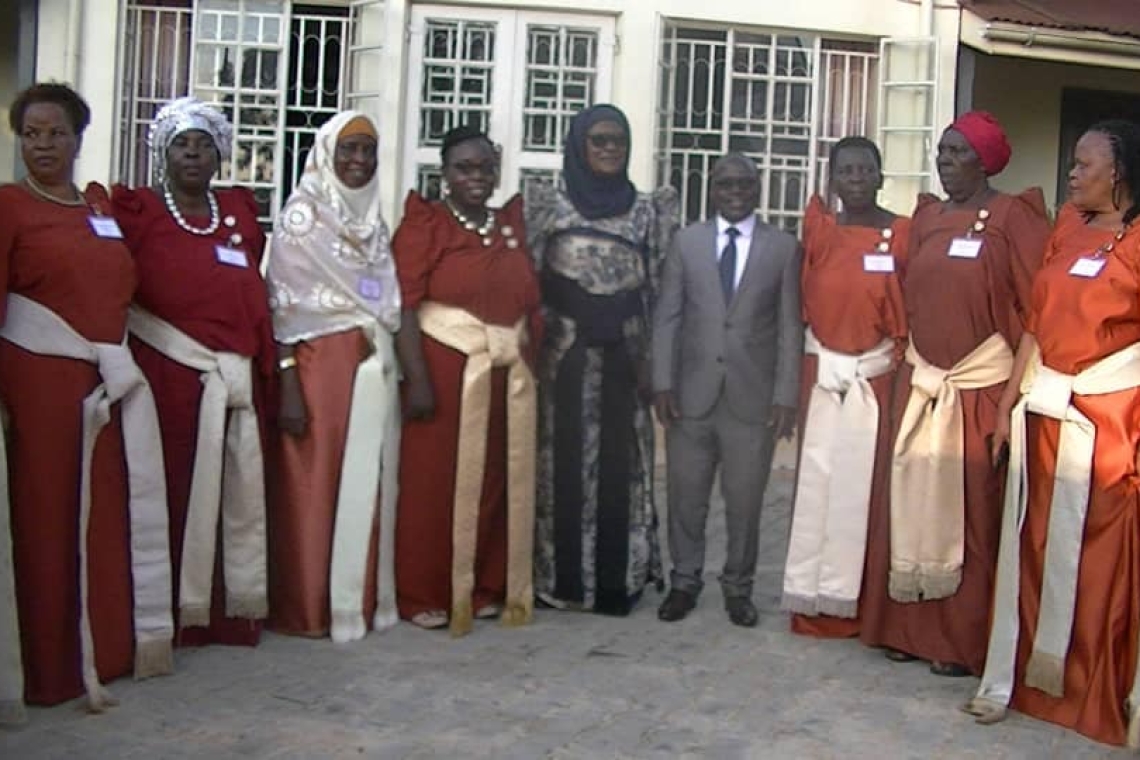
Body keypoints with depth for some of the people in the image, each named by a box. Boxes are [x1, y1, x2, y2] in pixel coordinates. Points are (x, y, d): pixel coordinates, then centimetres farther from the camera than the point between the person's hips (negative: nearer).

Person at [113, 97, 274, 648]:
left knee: (241, 492, 6)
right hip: (170, 376, -4)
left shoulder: (240, 210, 16)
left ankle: (237, 604, 17)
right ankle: (176, 613, 7)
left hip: (241, 379, 4)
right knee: (178, 492, -3)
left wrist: (265, 362, 13)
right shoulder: (136, 211, 2)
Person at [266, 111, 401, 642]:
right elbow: (283, 306, -9)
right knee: (316, 484, -2)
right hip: (321, 364, -6)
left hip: (376, 368, 6)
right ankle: (310, 607, 9)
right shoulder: (302, 216, -3)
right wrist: (287, 384, -16)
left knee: (369, 484, 8)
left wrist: (397, 373, 10)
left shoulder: (374, 220, 15)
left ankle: (364, 597, 20)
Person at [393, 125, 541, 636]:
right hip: (447, 373, -5)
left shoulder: (511, 226, 14)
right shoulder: (424, 224, -2)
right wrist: (417, 379, -19)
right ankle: (424, 595, 12)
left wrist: (532, 368, 10)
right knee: (436, 483, 1)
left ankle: (485, 588, 22)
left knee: (497, 484, 9)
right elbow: (405, 306, -11)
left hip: (508, 379, 5)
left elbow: (530, 304, 16)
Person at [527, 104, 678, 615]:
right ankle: (559, 575, 13)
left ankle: (617, 577, 14)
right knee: (563, 459, 2)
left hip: (624, 356, 2)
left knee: (620, 463, 4)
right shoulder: (550, 205, 3)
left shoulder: (646, 210, 9)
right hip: (564, 354, -2)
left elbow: (659, 283, 9)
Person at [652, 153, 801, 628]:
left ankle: (738, 587, 24)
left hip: (753, 398, -1)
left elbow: (790, 327, 1)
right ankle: (685, 580, 26)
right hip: (691, 393, 1)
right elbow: (666, 317, 4)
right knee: (685, 496, 9)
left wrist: (786, 394, -5)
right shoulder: (687, 241, 7)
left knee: (745, 502, 7)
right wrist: (662, 382, -4)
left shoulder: (784, 247, 3)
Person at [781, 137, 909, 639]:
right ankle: (811, 594, 10)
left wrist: (899, 361, -5)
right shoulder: (817, 229, 6)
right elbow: (805, 297, 10)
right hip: (821, 371, 2)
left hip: (876, 376, -2)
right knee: (816, 482, 3)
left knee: (865, 485, 1)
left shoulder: (904, 234, 0)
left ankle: (857, 597, 10)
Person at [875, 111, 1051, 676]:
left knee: (972, 512, 1)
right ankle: (911, 626, 20)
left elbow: (1036, 303, -8)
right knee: (916, 505, 8)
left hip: (981, 389, -5)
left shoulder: (1012, 217, -4)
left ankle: (963, 641, 12)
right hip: (922, 383, 5)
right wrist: (911, 360, 10)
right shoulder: (926, 217, 13)